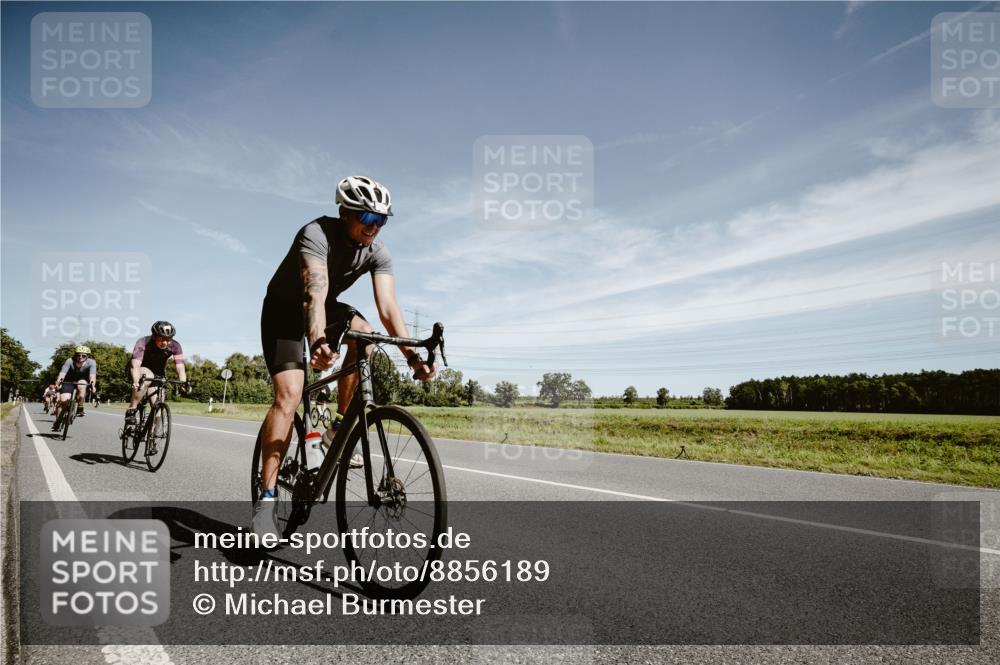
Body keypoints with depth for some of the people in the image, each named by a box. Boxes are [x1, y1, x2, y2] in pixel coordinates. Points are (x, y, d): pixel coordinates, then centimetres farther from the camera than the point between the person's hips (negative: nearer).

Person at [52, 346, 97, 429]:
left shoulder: (91, 362, -22)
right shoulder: (70, 361, -22)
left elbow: (92, 375, -35)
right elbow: (62, 374, -33)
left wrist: (92, 385, -54)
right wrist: (58, 383, -51)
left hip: (82, 381, 0)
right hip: (68, 382, 0)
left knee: (81, 385, -35)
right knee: (64, 400, -17)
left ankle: (80, 408, -19)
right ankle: (57, 421, 3)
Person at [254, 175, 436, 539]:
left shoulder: (377, 252, -16)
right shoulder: (316, 234, -31)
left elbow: (388, 307, -27)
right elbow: (315, 293, -48)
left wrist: (411, 354, -41)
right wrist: (318, 342, -66)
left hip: (328, 307, 5)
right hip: (284, 308, -5)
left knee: (363, 331, -28)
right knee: (289, 394, -20)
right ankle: (266, 499, -16)